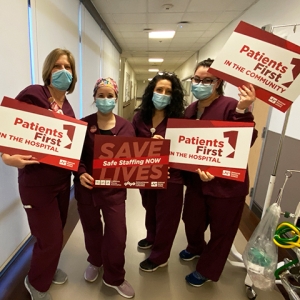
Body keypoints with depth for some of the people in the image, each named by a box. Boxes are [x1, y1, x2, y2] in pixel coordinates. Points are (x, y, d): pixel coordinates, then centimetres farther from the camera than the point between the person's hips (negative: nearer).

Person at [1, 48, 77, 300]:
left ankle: (48, 269, 52)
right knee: (50, 238, 6)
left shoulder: (67, 107, 7)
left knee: (56, 232, 23)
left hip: (63, 179, 7)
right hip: (37, 183, -7)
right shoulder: (32, 95, -14)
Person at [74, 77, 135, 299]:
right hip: (87, 186, 1)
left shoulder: (126, 126, 0)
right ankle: (95, 262, 51)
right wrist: (80, 173, -19)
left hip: (114, 188, 0)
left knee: (117, 233, 4)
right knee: (91, 228, 20)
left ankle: (114, 277, 32)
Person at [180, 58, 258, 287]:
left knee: (221, 230, 16)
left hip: (226, 184, -5)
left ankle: (207, 270, 44)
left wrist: (243, 111, -35)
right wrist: (196, 168, -13)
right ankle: (196, 248, 58)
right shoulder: (190, 110, 4)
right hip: (195, 181, 6)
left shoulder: (230, 106, -16)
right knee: (191, 221, 23)